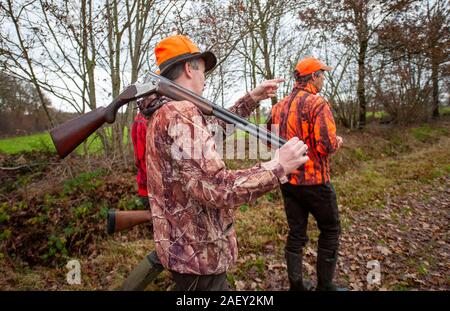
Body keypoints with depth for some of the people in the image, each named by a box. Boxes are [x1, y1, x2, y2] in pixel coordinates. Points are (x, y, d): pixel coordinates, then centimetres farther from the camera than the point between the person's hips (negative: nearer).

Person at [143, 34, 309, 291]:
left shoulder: (166, 112, 9)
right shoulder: (181, 113, -25)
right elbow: (215, 188, -33)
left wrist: (253, 98, 18)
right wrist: (277, 167, -25)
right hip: (198, 251, -10)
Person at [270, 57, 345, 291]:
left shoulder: (279, 106, 6)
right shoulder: (317, 104, -15)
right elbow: (327, 145, -22)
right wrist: (337, 142, -1)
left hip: (288, 180, 6)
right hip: (314, 180, -6)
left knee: (296, 232, 15)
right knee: (330, 230, 14)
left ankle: (296, 285, 25)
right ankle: (324, 285, 23)